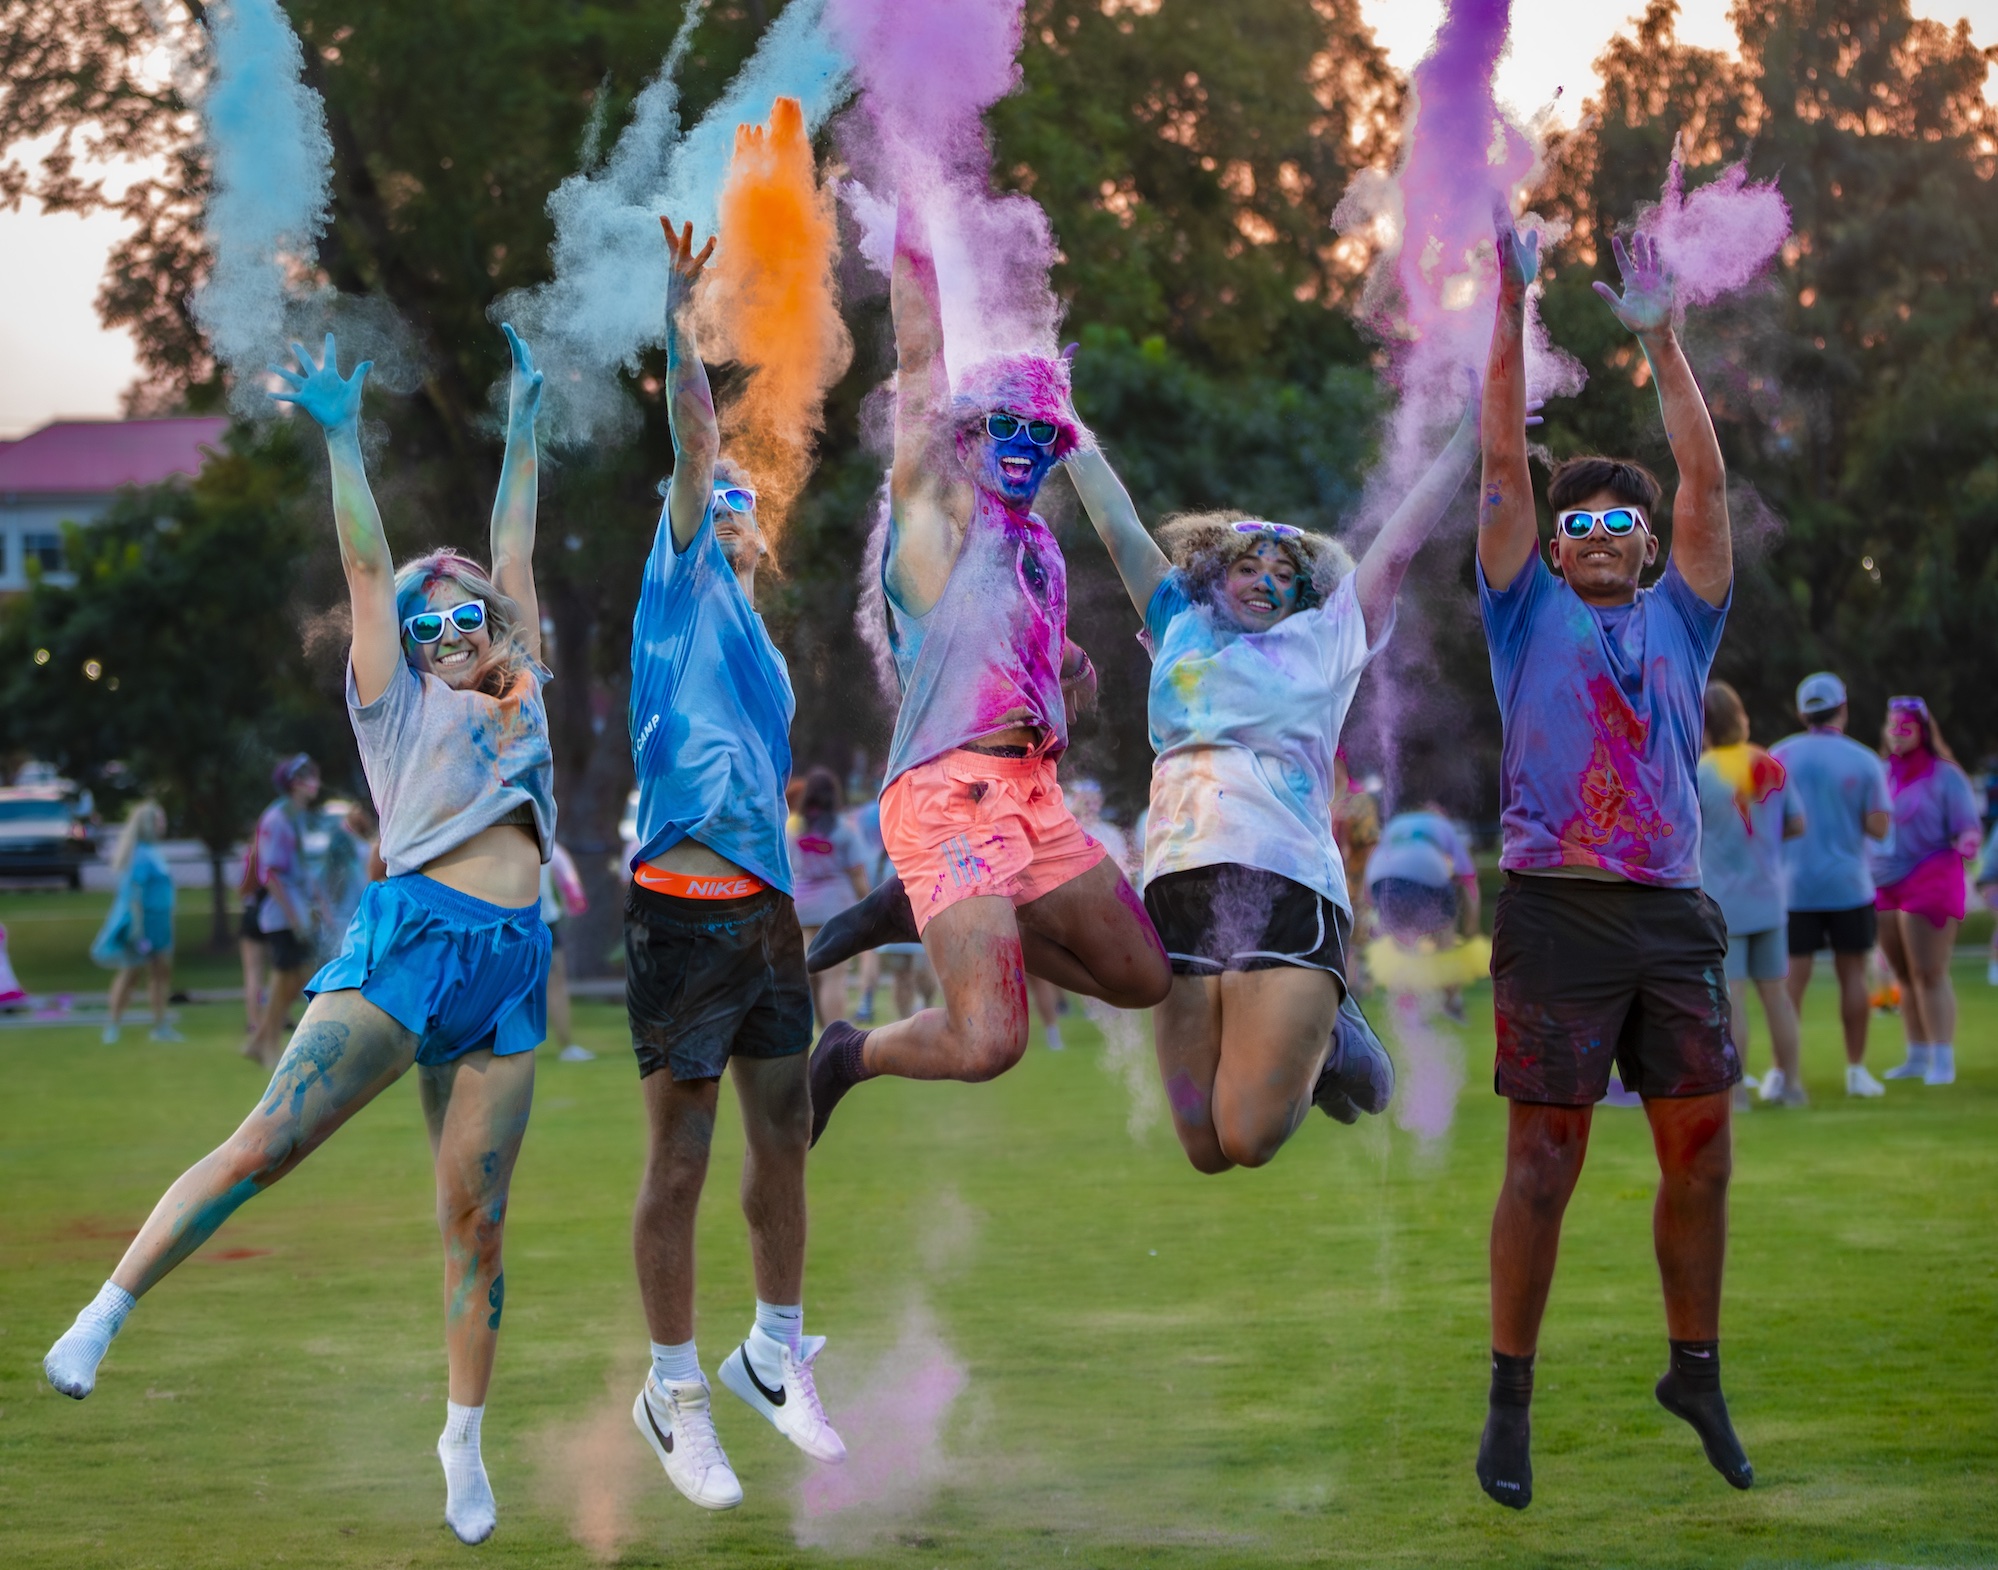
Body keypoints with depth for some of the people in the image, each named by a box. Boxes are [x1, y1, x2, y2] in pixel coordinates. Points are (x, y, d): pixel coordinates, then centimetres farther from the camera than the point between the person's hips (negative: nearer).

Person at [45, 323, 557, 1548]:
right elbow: (370, 569, 6)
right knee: (266, 1142, -14)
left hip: (509, 965, 4)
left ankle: (466, 1436, 11)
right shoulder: (399, 702, 11)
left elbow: (513, 554, 27)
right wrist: (344, 437, 2)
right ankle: (104, 1315, -8)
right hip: (411, 937, -4)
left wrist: (524, 431, 32)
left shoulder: (520, 693, 21)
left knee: (478, 1218, 3)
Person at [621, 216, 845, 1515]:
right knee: (680, 1162, -2)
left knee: (784, 1139, 13)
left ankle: (778, 1354, 28)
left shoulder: (761, 648, 22)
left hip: (768, 908, 8)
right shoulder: (680, 590, 2)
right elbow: (696, 447, -9)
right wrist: (682, 320, -14)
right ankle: (676, 1393, 6)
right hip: (685, 910, -8)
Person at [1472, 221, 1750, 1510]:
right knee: (1545, 1164, -2)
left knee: (1702, 1152, 4)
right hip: (1559, 916, -3)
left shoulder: (1680, 621, 16)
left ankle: (1697, 1371, 20)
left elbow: (1707, 480, 11)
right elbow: (1504, 464, 5)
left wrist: (1664, 340, 9)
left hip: (1675, 919, 3)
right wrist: (1513, 313, 2)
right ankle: (1511, 1402, 5)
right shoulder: (1532, 618, 10)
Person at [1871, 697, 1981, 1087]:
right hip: (1886, 885, 6)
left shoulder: (1945, 776, -4)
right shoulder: (1881, 775, 11)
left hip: (1931, 883, -6)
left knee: (1929, 974, -9)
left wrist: (1967, 842, -30)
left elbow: (1967, 825, -9)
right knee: (1905, 977, 10)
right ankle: (1917, 1057, 17)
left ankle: (1943, 1060, -7)